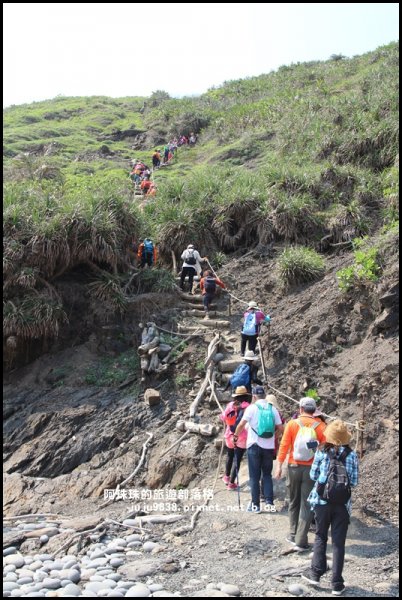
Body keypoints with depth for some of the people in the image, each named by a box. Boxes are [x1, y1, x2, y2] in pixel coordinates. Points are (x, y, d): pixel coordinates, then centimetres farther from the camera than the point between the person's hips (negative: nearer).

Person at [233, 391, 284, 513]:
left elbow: (241, 424, -11)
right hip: (268, 446, 2)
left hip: (254, 445, -2)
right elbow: (280, 428, 4)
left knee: (254, 476, 6)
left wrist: (236, 436, 3)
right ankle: (269, 503, 7)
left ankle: (255, 504, 7)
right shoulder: (273, 410, 3)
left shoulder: (252, 408, -5)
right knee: (267, 475, 15)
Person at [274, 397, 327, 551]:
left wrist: (279, 465, 0)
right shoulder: (320, 426, -7)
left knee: (294, 502, 18)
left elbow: (284, 446, -7)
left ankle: (293, 535, 26)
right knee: (306, 505, 6)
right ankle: (300, 541, 4)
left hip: (294, 467, 1)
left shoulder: (292, 424, -7)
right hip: (312, 469, -1)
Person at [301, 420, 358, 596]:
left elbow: (313, 475, -2)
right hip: (342, 503, 0)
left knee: (321, 537, 18)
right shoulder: (351, 455, -7)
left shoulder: (321, 452, -8)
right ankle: (337, 583, 12)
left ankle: (315, 573, 22)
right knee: (339, 542, 8)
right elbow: (354, 482, -5)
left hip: (322, 500, 0)